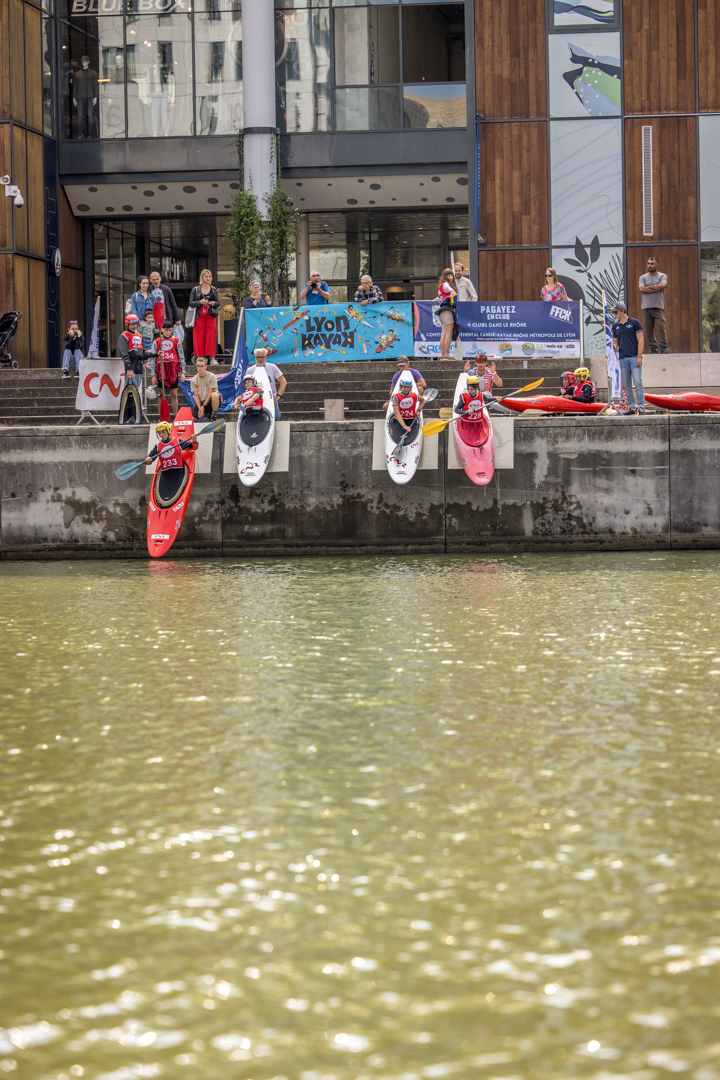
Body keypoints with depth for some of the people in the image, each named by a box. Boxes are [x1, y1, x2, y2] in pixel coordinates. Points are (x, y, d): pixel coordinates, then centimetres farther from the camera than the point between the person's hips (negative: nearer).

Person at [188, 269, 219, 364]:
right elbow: (191, 303, 2)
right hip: (199, 316, -1)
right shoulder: (195, 290, 5)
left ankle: (211, 358, -2)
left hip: (211, 316, 1)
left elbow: (218, 303, 12)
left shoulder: (214, 290, 11)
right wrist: (200, 302, -14)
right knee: (199, 336, -5)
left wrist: (214, 303, -10)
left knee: (211, 336, -4)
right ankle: (199, 357, -1)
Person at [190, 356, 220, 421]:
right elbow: (196, 396, -2)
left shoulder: (211, 376, -11)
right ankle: (208, 414, 11)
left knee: (214, 395, -39)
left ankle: (214, 416, -18)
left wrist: (203, 407, -20)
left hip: (210, 401, -4)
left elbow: (210, 393, -14)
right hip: (201, 402, 4)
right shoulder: (193, 380, 0)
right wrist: (199, 408, -17)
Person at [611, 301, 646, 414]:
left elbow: (640, 340, -3)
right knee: (626, 384, 4)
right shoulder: (615, 326, 14)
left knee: (638, 382, -10)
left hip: (634, 357, -5)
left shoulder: (634, 323, 0)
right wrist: (615, 345, -5)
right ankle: (631, 406, 9)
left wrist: (639, 356, -11)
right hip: (623, 358, 5)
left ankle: (641, 406, -8)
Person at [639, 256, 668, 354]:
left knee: (661, 327, -12)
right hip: (646, 307, 2)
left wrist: (648, 287, -4)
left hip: (658, 306, -2)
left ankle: (663, 346, -11)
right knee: (648, 329, 0)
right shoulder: (643, 277, 14)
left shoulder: (662, 276, 10)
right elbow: (642, 289, -3)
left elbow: (662, 285, -10)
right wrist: (656, 289, -5)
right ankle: (653, 348, 6)